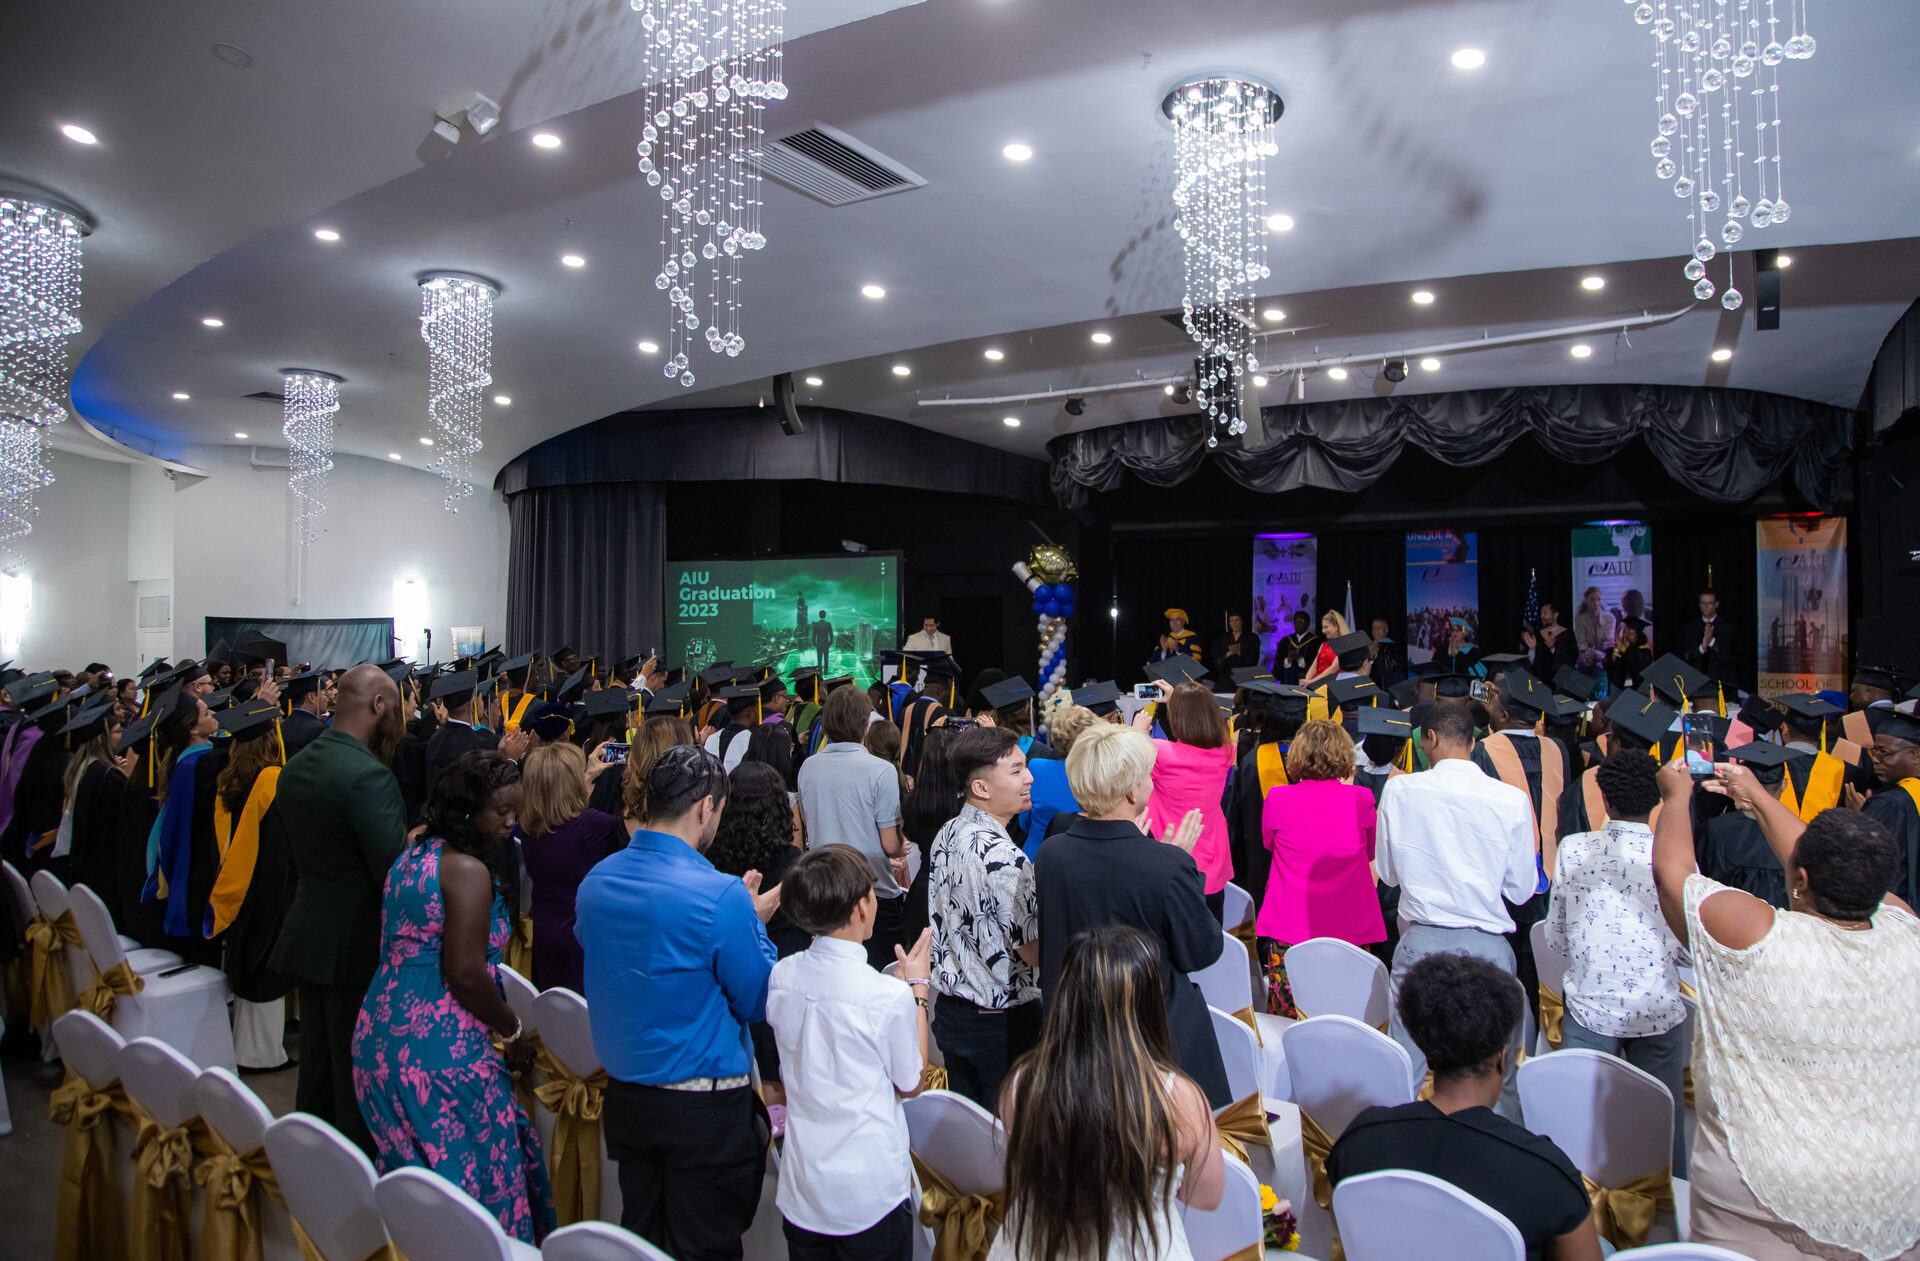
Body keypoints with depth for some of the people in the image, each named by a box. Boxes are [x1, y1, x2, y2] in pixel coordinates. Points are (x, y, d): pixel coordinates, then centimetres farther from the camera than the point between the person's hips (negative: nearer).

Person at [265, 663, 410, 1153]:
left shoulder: (295, 767, 5)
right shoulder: (368, 775, -23)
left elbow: (294, 851, 14)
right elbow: (394, 869, -23)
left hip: (308, 934, 8)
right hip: (356, 945, -8)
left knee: (316, 1063, 21)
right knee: (357, 1069, 3)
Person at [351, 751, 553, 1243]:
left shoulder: (411, 856, 12)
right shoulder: (469, 871, -16)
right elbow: (465, 975, -21)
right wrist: (514, 1032, -8)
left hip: (379, 1036, 9)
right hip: (441, 1051, -9)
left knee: (412, 1168, 18)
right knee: (470, 1179, 2)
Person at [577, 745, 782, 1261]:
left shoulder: (595, 882, -2)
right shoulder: (720, 897, -22)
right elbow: (758, 1004, -12)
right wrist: (756, 923, 1)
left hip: (624, 1097, 7)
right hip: (705, 1109, -6)